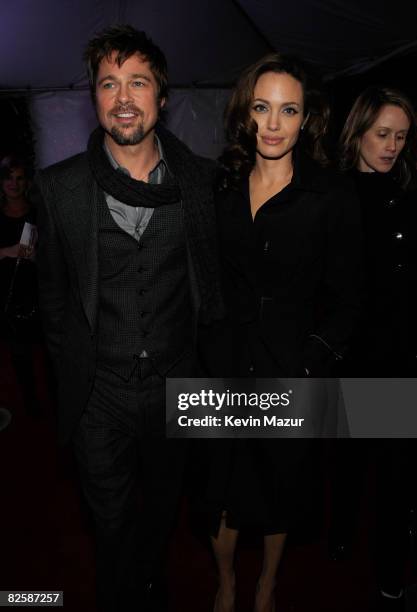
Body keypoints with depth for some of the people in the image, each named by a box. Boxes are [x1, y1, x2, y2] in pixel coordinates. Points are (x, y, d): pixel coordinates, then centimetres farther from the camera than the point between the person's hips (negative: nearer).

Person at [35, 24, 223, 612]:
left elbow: (213, 278, 4)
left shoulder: (202, 179, -5)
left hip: (176, 384, 2)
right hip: (99, 392, -1)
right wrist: (73, 370, 2)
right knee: (111, 521, 18)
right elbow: (54, 292, 1)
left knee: (163, 505, 26)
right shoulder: (60, 186, -7)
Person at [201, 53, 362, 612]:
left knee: (280, 485, 17)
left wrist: (309, 365, -12)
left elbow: (342, 301, -4)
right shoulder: (221, 188, 2)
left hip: (292, 375, -2)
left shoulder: (333, 196, -7)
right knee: (221, 485, 13)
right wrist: (205, 349, -1)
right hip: (224, 367, 2)